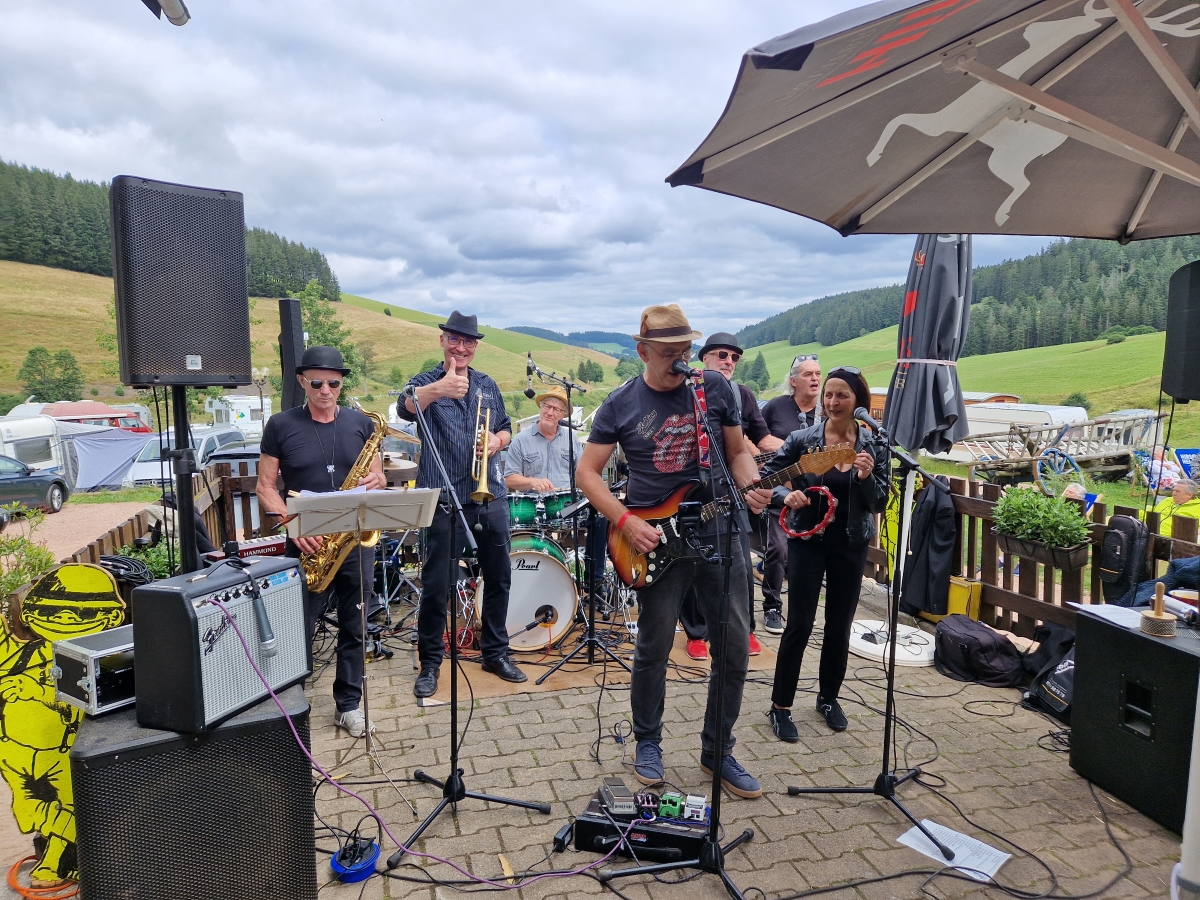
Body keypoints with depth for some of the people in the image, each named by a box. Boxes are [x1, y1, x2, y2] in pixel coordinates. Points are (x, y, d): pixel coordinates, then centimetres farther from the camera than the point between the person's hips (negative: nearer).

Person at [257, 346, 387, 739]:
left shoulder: (360, 423, 5)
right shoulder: (280, 425, 0)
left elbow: (378, 478, 11)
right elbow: (266, 487, -1)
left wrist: (376, 481, -14)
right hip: (307, 545, -2)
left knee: (354, 629, 10)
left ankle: (349, 705, 25)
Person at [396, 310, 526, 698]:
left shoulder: (487, 385, 12)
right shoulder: (426, 382, -4)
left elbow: (506, 429, 22)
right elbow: (406, 406, -28)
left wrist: (498, 439, -3)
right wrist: (439, 389, -49)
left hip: (491, 497, 5)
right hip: (445, 502, -5)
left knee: (498, 578, 13)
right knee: (435, 585, 0)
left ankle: (495, 653, 29)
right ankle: (429, 663, 17)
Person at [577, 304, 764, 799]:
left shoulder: (715, 387, 1)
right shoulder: (620, 405, -4)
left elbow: (737, 452, 10)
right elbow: (587, 472, -2)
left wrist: (753, 488, -11)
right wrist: (627, 522, -13)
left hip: (719, 534, 3)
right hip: (655, 541, -2)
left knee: (734, 647, 6)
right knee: (653, 650, 6)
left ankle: (718, 752, 25)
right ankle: (648, 744, 30)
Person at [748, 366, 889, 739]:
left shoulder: (874, 446, -4)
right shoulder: (803, 439, -9)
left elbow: (879, 504, -1)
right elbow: (765, 478, -2)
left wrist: (866, 477, -20)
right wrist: (786, 495, -21)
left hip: (851, 545, 2)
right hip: (807, 541, -2)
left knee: (839, 625, 12)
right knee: (800, 624, -2)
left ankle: (829, 697, 33)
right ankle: (780, 706, 12)